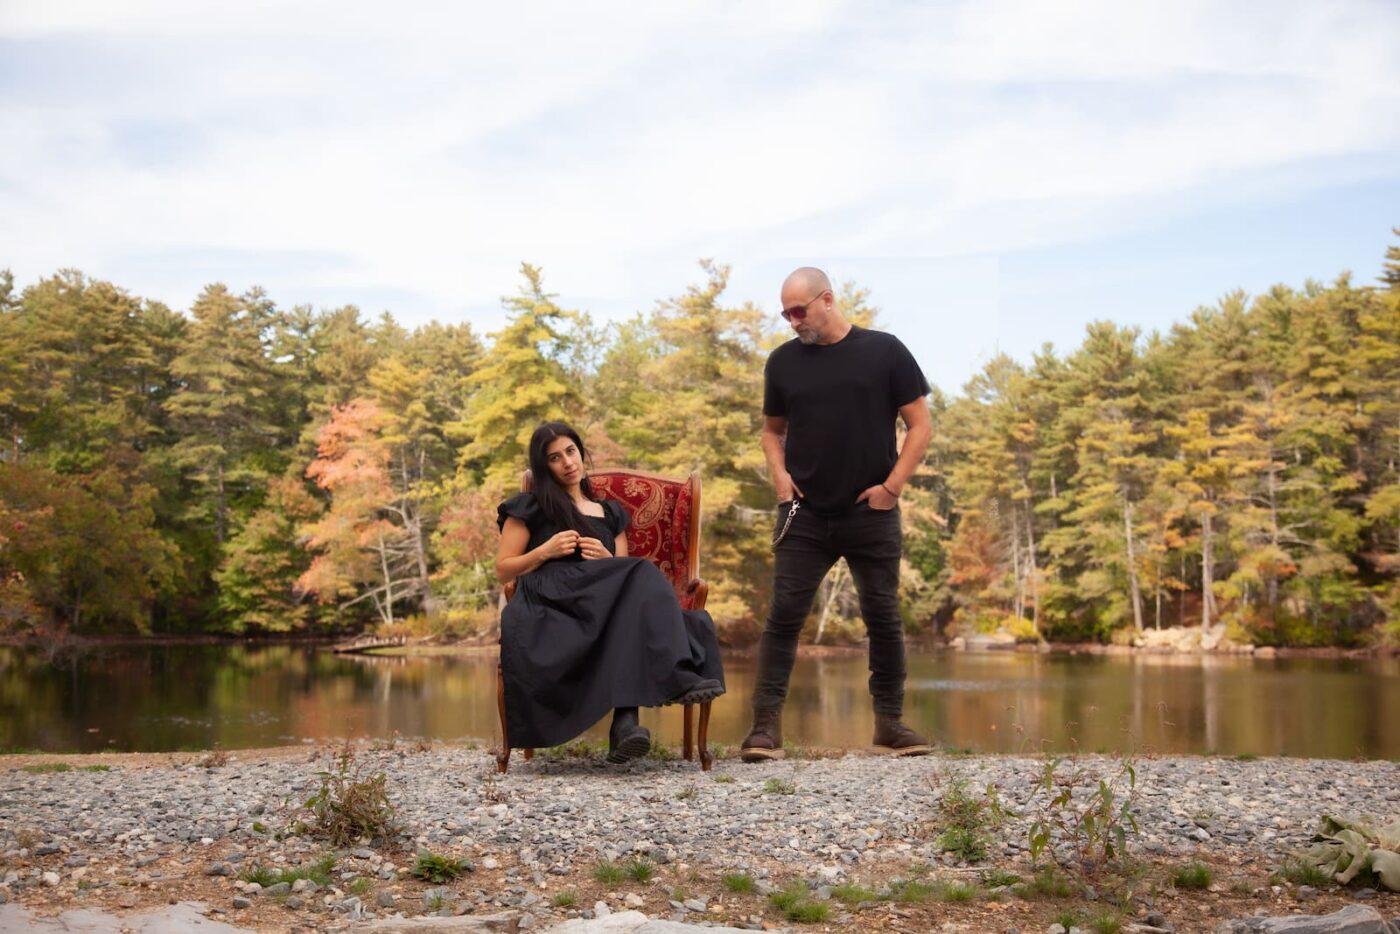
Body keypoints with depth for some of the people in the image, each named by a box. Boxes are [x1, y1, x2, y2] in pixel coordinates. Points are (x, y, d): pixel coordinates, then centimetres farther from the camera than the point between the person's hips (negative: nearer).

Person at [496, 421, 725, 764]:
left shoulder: (611, 513, 29)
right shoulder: (530, 509, 19)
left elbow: (625, 571, 23)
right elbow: (503, 570, 14)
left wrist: (607, 559, 0)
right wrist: (545, 551, -3)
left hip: (602, 607, 4)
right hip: (549, 603, -4)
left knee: (639, 587, -36)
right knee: (643, 573, -31)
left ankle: (626, 720, -51)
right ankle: (675, 678, -48)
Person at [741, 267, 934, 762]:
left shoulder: (884, 351, -1)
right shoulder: (783, 360, 6)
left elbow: (920, 424, 1)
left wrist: (892, 485, -8)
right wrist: (779, 474, 0)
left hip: (872, 514, -1)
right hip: (804, 516, 1)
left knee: (884, 618, 6)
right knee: (783, 615, -6)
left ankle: (890, 721, 19)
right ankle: (766, 724, -4)